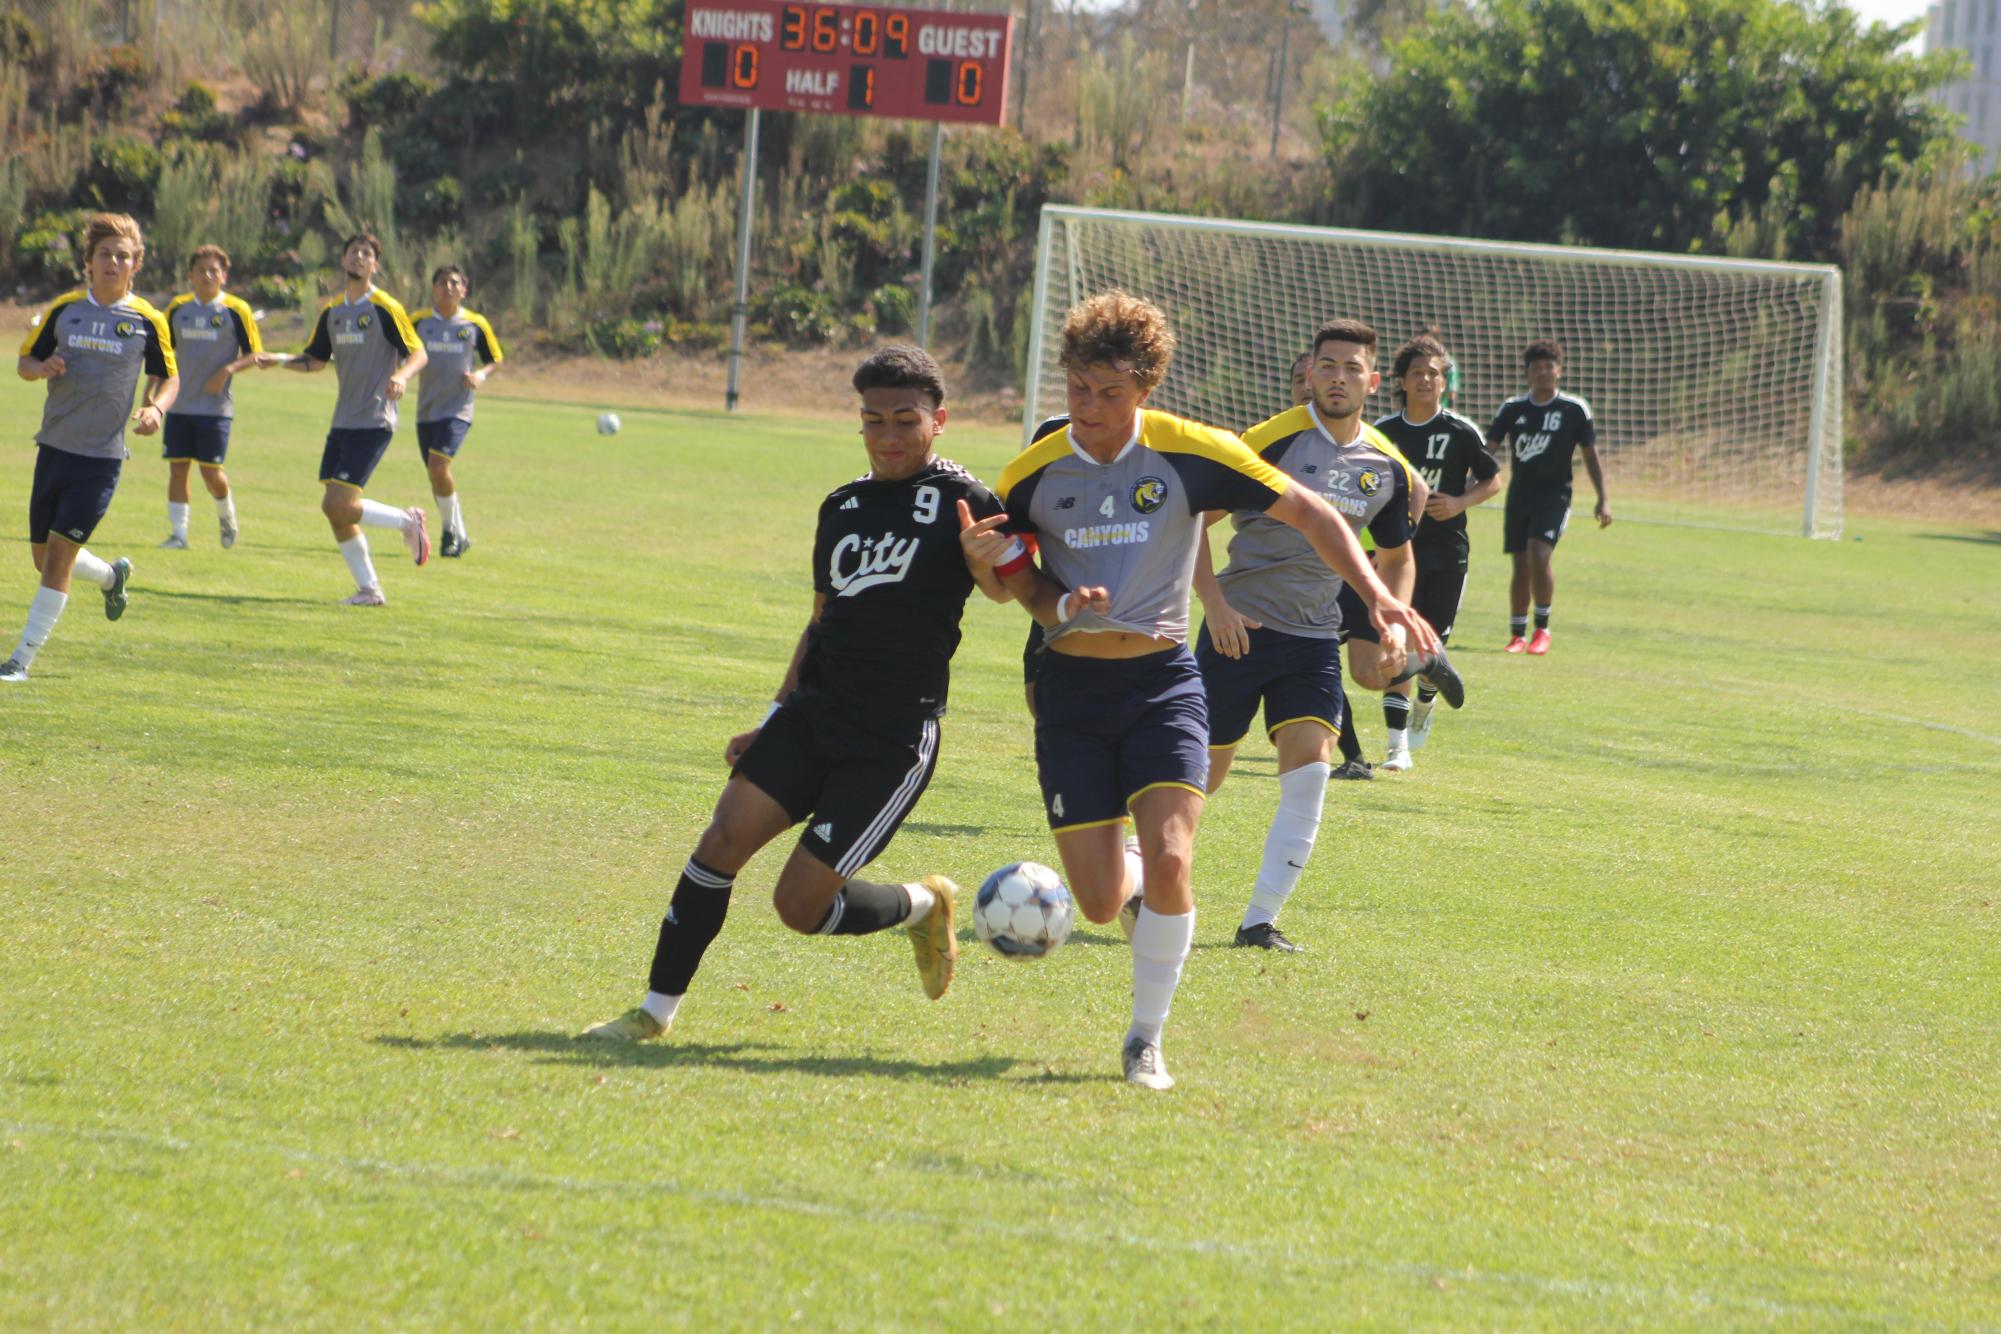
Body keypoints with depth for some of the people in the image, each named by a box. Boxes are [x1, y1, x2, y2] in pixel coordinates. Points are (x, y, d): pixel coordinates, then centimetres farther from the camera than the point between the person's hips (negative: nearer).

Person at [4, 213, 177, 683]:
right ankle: (113, 576, 43)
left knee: (60, 552, -11)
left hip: (102, 455, -4)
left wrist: (156, 408, -12)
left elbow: (169, 377, 9)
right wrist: (41, 368, -14)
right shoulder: (64, 309, 3)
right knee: (44, 556, 12)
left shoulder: (147, 320, -2)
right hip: (55, 446, 4)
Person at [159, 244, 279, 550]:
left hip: (216, 406, -3)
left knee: (210, 470, -5)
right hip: (180, 406, 3)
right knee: (177, 467, -1)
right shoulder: (177, 308, 7)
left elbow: (254, 354, -1)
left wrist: (228, 370, -19)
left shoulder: (236, 310, -4)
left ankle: (226, 513, 25)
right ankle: (178, 533, 7)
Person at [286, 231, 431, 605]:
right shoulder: (332, 311, 13)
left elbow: (418, 353, -6)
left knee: (339, 505, -16)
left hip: (373, 423, -7)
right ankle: (368, 588, 11)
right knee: (333, 508, 3)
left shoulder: (385, 308, -7)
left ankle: (407, 521, 6)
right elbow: (316, 360, 21)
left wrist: (402, 376, -27)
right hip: (343, 421, 7)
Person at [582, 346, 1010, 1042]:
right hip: (813, 715, 6)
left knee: (800, 904, -9)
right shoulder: (843, 506, 15)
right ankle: (657, 1009, -6)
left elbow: (1006, 588, -17)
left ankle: (922, 905, 20)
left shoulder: (962, 501, -4)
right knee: (727, 834, -15)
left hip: (896, 741, -5)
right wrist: (774, 721, 22)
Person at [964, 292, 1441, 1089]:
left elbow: (1309, 515, 1)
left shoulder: (1189, 455, -8)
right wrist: (1062, 603, -12)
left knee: (1168, 860, -21)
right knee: (1101, 903, -5)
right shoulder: (1034, 475, -2)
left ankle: (1146, 1038, -1)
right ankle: (1135, 885, 35)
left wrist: (1375, 592, -10)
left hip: (1162, 680, -1)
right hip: (1071, 686, 1)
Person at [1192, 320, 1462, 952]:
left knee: (1309, 768, -14)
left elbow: (1395, 556, 21)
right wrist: (1213, 603, -17)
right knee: (1204, 771, 3)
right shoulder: (1272, 440, -12)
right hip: (1239, 630, -3)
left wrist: (1389, 623, 6)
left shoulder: (1388, 467, 3)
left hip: (1314, 638, 3)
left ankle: (1260, 919, -7)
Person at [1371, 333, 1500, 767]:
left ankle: (1425, 703, 40)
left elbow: (1492, 480, 7)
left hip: (1447, 551, 0)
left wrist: (1460, 503, -10)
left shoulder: (1461, 432, -2)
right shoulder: (1384, 432, 3)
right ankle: (1398, 744, -9)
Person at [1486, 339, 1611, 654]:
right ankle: (1517, 634, 16)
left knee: (1539, 552, -22)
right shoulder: (1512, 409, 5)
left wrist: (1603, 499, 1)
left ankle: (1542, 628, -11)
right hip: (1520, 493, 3)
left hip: (1555, 493, -3)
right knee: (1521, 565, 5)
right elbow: (1488, 450, 3)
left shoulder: (1575, 410, -1)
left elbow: (1590, 454, 5)